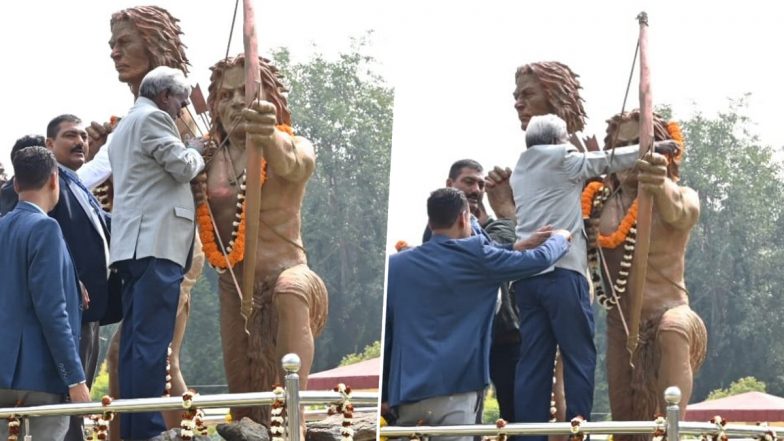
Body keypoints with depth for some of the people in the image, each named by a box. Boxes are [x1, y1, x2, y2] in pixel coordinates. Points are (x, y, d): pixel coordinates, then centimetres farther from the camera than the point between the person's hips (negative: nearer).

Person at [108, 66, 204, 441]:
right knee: (152, 341, -13)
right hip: (156, 244, -10)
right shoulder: (152, 118, -5)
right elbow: (183, 167, -10)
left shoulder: (125, 125, 26)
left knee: (135, 341, 7)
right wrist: (196, 155, 10)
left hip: (134, 244, 10)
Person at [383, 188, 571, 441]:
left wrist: (385, 393, 20)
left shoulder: (395, 265, 13)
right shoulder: (473, 256, 1)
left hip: (406, 393, 5)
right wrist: (560, 238, 29)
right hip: (452, 391, -5)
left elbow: (383, 333, 14)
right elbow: (540, 259, 6)